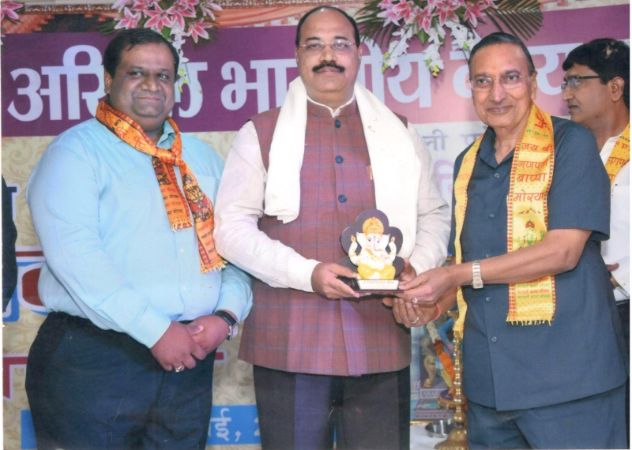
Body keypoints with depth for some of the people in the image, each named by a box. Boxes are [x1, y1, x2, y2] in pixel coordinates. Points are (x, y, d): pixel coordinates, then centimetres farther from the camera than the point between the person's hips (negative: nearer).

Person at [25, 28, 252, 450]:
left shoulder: (203, 157, 15)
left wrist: (226, 314, -7)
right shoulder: (77, 151, -4)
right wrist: (156, 331, -18)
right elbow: (74, 254, -17)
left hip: (190, 358, 5)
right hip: (94, 356, -5)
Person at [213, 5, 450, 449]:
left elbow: (434, 215, 16)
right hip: (290, 343, -2)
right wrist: (306, 273, -15)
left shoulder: (398, 133, 13)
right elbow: (231, 226, -2)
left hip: (380, 342, 2)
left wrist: (416, 267, -5)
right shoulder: (261, 133, 5)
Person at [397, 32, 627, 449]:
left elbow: (564, 251, -16)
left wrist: (459, 275, -17)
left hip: (568, 373, -5)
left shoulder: (570, 144, -5)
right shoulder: (468, 163, 13)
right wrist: (434, 297, -2)